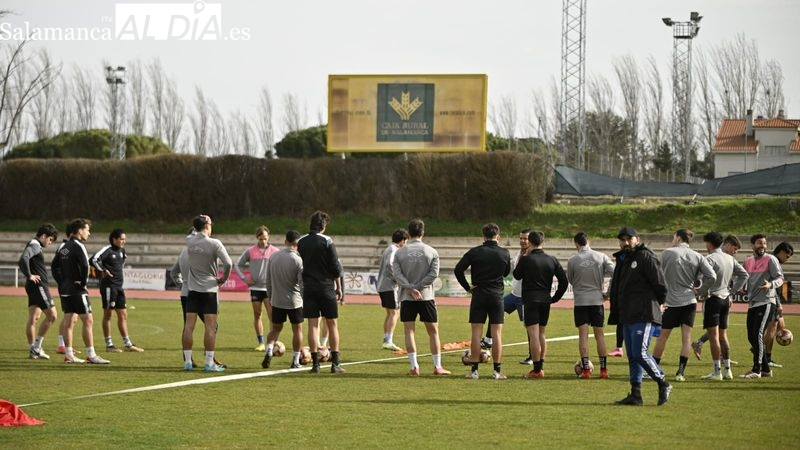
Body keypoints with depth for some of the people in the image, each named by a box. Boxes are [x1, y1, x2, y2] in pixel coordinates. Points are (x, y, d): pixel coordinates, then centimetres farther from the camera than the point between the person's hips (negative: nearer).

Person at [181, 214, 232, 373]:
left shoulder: (189, 240, -1)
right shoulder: (214, 244, -13)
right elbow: (228, 263, -19)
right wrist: (224, 278, -5)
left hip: (192, 289, 4)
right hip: (210, 289, -4)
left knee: (189, 326, 5)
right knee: (210, 327, -1)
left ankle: (187, 361, 6)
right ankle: (209, 363, -2)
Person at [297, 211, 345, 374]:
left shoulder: (301, 242, 4)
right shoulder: (327, 241, -8)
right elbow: (335, 267, -7)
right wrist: (338, 287, 4)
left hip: (308, 288, 3)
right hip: (326, 286, -3)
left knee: (313, 325, 4)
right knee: (332, 324, 4)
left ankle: (315, 363, 0)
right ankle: (335, 363, 2)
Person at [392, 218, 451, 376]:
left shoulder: (400, 252, 2)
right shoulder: (431, 252, 0)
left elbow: (397, 274, -8)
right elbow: (434, 273, -8)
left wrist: (411, 289, -12)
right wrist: (418, 288, -6)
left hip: (407, 298, 0)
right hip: (426, 296, 0)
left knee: (409, 331, 4)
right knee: (433, 331, 8)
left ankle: (414, 366, -4)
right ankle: (438, 366, 9)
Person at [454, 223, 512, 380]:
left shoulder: (475, 252, -3)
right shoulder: (504, 253, 0)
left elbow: (458, 269, -9)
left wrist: (467, 286, -1)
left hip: (478, 296, 0)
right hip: (497, 296, 0)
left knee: (476, 333, 1)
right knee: (497, 333, 2)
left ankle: (474, 370, 0)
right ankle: (497, 370, 1)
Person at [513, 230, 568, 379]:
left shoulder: (526, 259, -9)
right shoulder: (552, 260, 5)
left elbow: (517, 276, 8)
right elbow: (564, 281, 4)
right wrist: (555, 298, 13)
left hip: (530, 300, -5)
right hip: (545, 301, 5)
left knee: (533, 334, -6)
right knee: (542, 334, 16)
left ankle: (537, 369, -9)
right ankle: (540, 366, 19)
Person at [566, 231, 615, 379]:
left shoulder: (572, 260, -4)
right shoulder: (601, 257, -2)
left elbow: (569, 280, 6)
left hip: (580, 300, -2)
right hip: (597, 299, 2)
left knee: (583, 334, 0)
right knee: (599, 334, 8)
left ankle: (585, 369, -6)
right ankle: (604, 369, 9)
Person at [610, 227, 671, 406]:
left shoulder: (645, 257, -9)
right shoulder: (623, 260, 19)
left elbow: (659, 283, -10)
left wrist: (658, 302, 2)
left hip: (644, 316, -9)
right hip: (627, 317, 9)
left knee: (640, 353, -14)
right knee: (632, 356, 8)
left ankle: (663, 384, 1)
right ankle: (635, 395, 10)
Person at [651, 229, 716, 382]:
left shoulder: (667, 253, -4)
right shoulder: (697, 257, 2)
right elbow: (712, 276, -4)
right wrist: (698, 288, 7)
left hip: (671, 301, -2)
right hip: (690, 300, 2)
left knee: (662, 336, 7)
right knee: (687, 336, 3)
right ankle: (681, 372, -3)